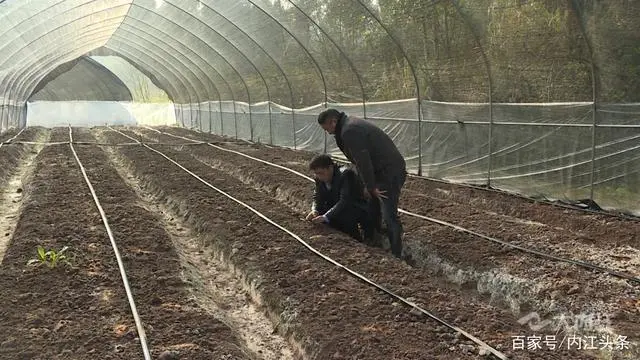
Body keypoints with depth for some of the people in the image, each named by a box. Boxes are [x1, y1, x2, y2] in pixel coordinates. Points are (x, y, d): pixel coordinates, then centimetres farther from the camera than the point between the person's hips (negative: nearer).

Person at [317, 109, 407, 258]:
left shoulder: (349, 131, -18)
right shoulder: (351, 124, 16)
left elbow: (363, 161, -21)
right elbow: (361, 160, 16)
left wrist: (371, 187, -13)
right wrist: (368, 185, 11)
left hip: (390, 173, -11)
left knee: (389, 216, -11)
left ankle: (396, 255, -8)